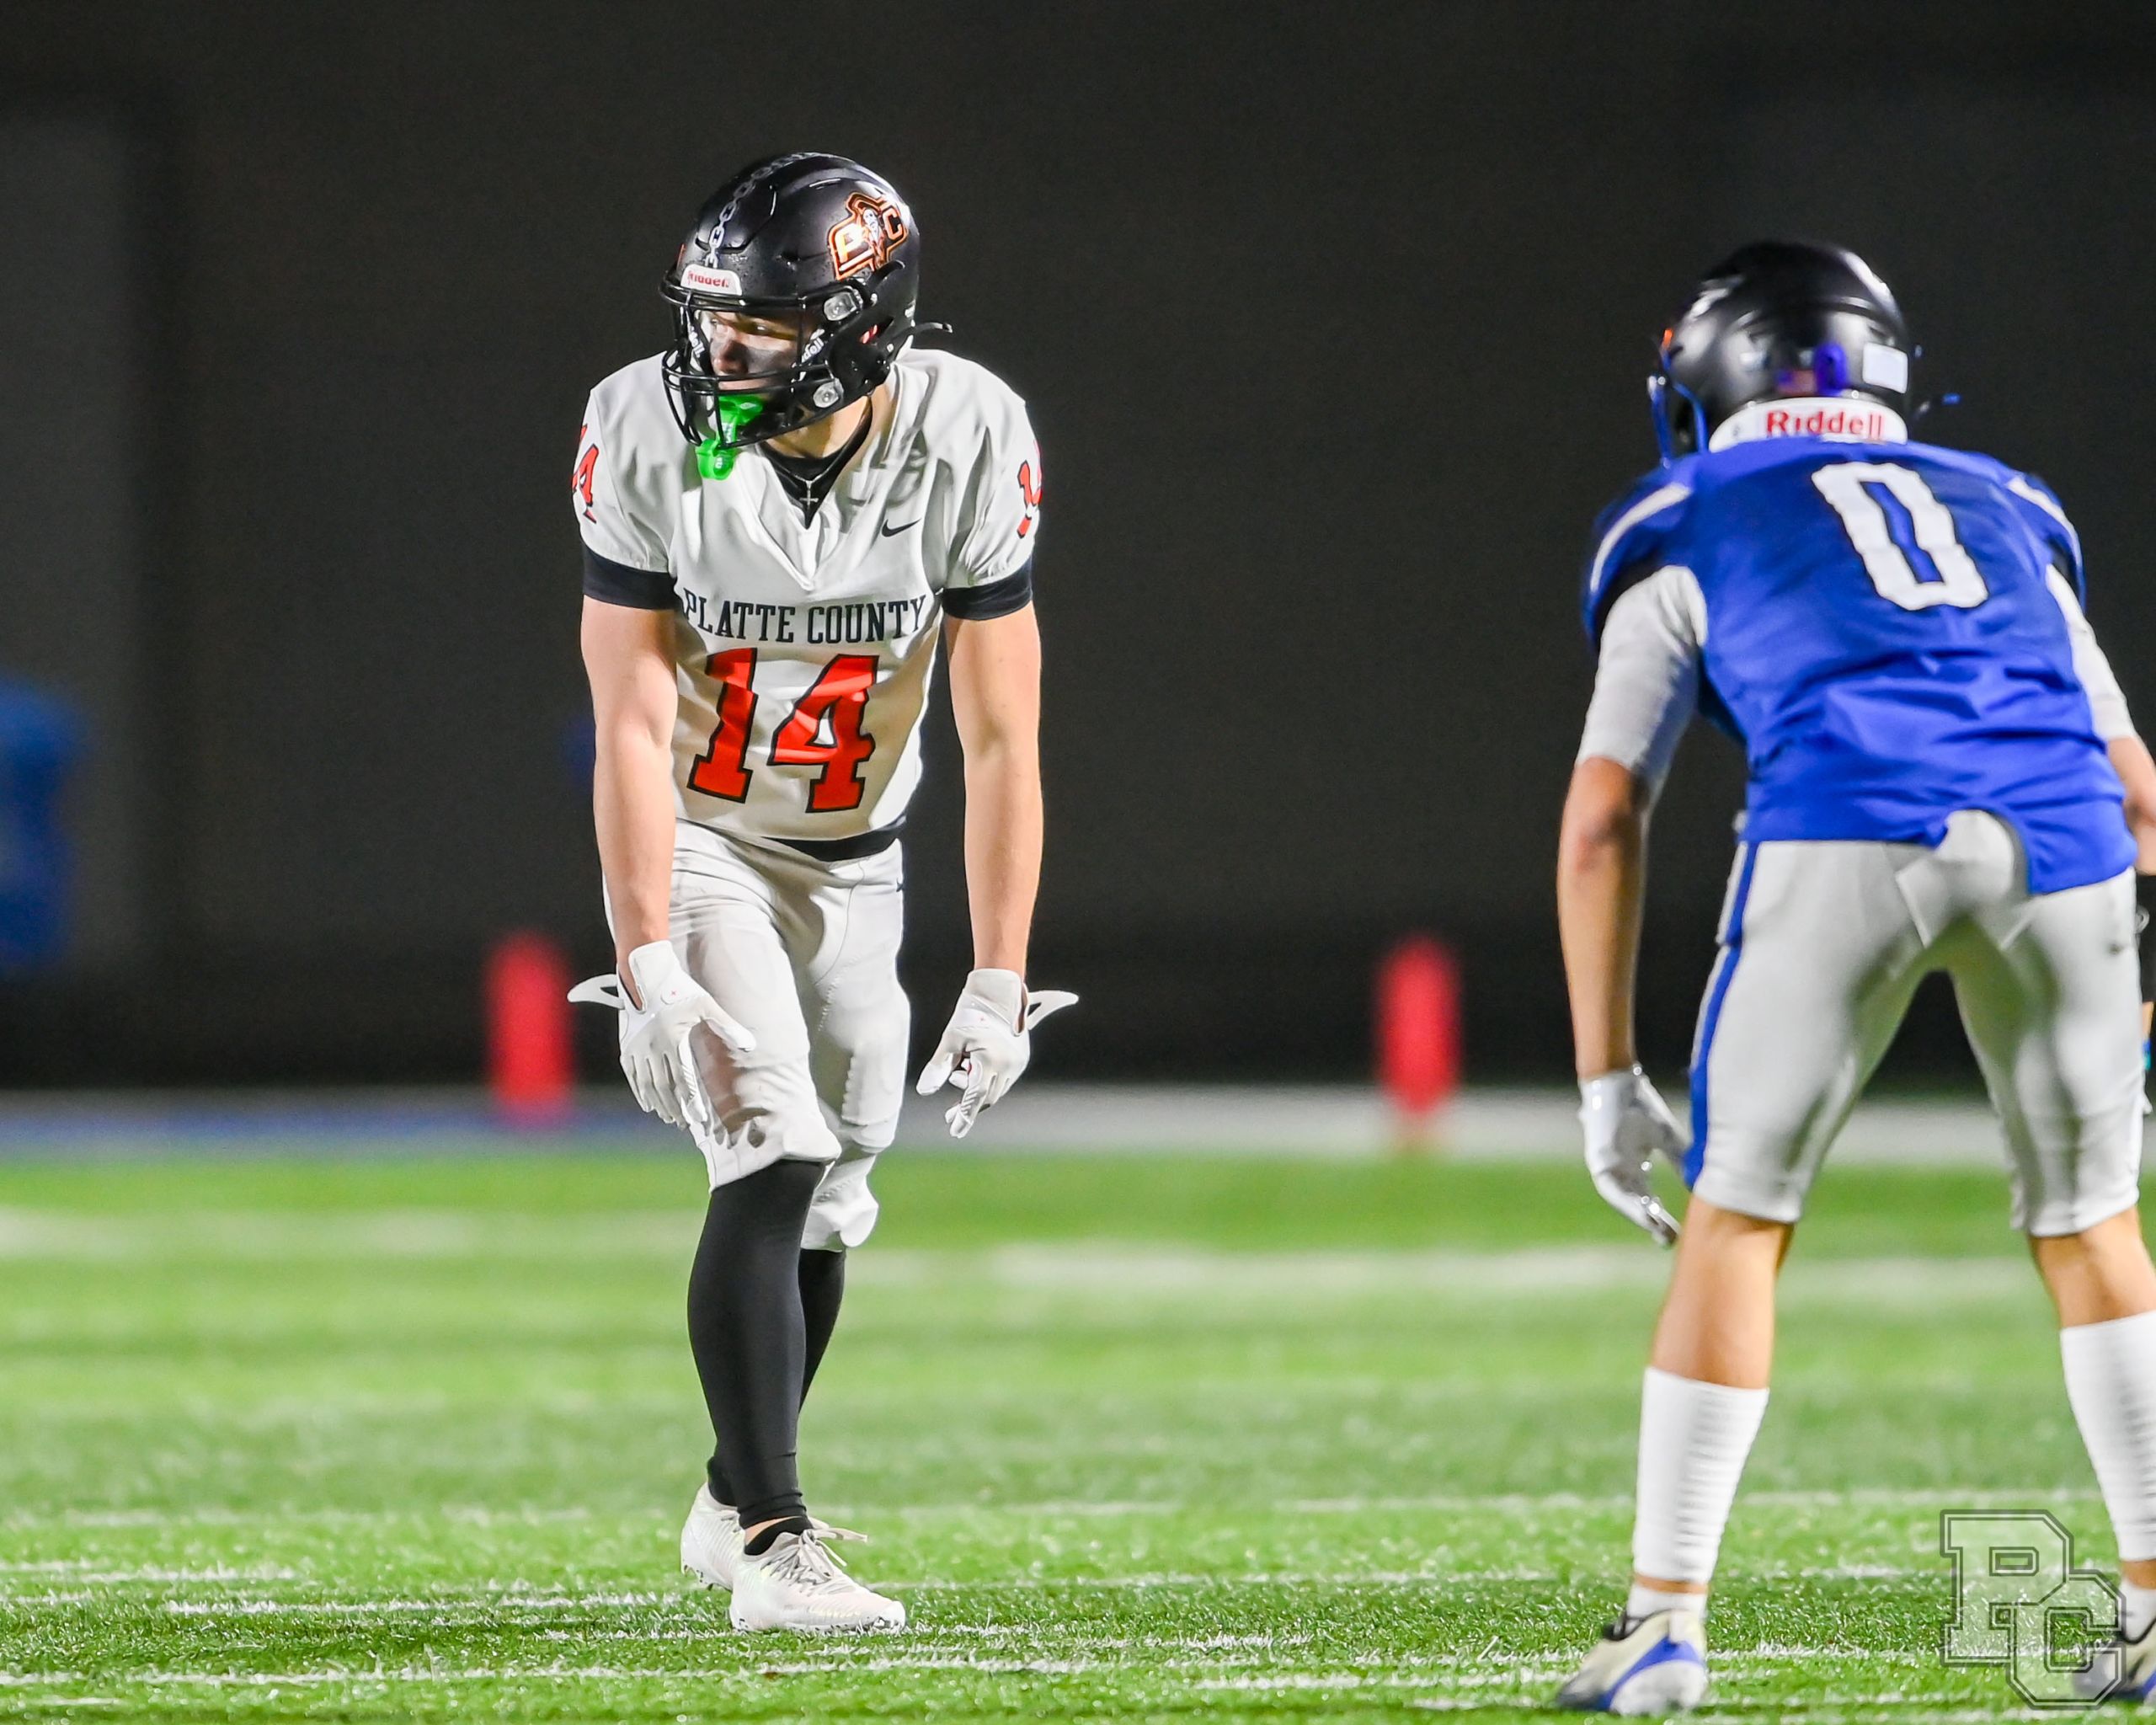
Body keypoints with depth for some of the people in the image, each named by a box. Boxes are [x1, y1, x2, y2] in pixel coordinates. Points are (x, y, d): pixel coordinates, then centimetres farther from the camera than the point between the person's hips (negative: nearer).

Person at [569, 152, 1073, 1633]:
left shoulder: (966, 443, -20)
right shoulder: (650, 437, -24)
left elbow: (1001, 738, -15)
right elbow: (634, 725, -23)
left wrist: (1001, 983, -17)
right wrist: (650, 974, -28)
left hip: (854, 855, 3)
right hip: (696, 843, -3)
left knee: (825, 1206, 11)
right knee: (773, 1160, -19)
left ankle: (737, 1497, 34)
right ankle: (775, 1543, -17)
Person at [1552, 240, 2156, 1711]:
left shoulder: (1685, 538, 26)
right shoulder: (2004, 516, 35)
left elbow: (1603, 819, 17)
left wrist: (1607, 1078, 18)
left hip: (1847, 833, -3)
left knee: (1738, 1221, 10)